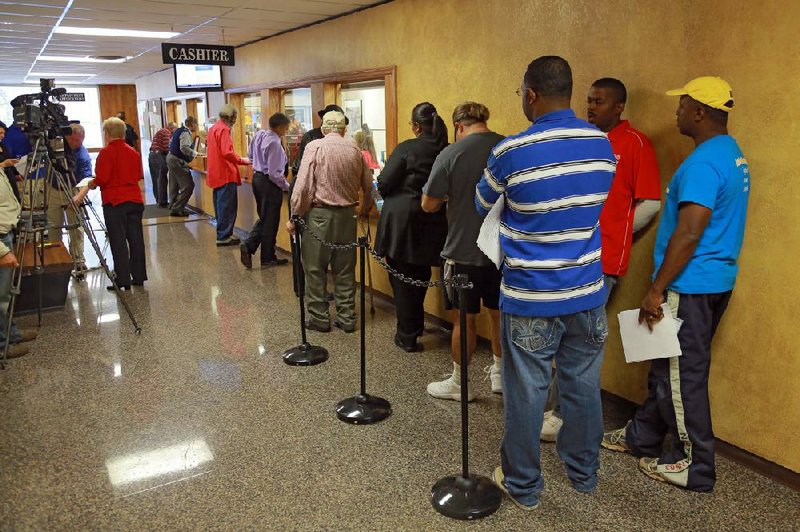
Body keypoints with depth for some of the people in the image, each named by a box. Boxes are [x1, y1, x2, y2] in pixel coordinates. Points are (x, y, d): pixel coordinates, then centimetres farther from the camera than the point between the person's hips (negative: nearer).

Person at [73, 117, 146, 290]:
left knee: (118, 242, -1)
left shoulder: (106, 153, -9)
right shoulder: (134, 152, 9)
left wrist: (88, 186, 6)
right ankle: (139, 277, 13)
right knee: (136, 239, 8)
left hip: (114, 202, -5)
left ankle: (123, 280, 0)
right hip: (135, 199, 6)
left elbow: (101, 180, -12)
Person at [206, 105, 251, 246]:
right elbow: (227, 153, -23)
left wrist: (237, 160, 19)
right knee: (227, 206, -4)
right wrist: (242, 161, -11)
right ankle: (224, 236, -1)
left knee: (221, 205, 15)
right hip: (225, 174, -10)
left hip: (216, 174, 10)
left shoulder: (213, 128, 16)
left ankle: (222, 234, 21)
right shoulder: (224, 129, -14)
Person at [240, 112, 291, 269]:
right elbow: (274, 173, -23)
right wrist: (287, 186, -13)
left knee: (264, 218, 20)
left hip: (257, 178, 9)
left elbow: (250, 154, 20)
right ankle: (267, 258, 14)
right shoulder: (274, 143, -22)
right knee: (270, 221, 4)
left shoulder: (259, 135, 4)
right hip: (269, 182, -9)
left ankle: (248, 246, 7)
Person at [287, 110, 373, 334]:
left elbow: (303, 186, -13)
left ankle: (319, 318, 13)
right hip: (347, 214, 4)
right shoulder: (354, 149, 4)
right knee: (345, 269, 12)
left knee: (315, 268, 7)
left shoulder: (314, 147, -7)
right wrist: (365, 209, 27)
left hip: (320, 214, -4)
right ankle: (346, 317, 17)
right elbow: (367, 185, 10)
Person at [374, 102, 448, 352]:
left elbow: (384, 183, -13)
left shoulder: (407, 148, -14)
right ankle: (415, 327, 34)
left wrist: (391, 196, 8)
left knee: (402, 278, 6)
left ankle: (408, 336, 11)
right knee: (420, 277, 19)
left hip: (401, 221, -5)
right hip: (431, 224, 5)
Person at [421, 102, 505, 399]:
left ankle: (459, 383, 24)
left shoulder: (450, 154, -14)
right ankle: (500, 374, 34)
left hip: (464, 251, -4)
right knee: (499, 313, 19)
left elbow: (428, 205, -9)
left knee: (464, 318, 9)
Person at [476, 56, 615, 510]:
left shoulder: (510, 152, -14)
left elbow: (482, 204, 5)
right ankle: (585, 473, 37)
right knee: (584, 387, 18)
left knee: (526, 393, 9)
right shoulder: (603, 145, 0)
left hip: (531, 300, -4)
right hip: (588, 294, 5)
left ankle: (523, 486, 26)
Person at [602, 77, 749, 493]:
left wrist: (657, 290, -19)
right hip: (716, 279, 10)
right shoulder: (733, 154, 13)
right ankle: (644, 435, 32)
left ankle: (695, 466, 15)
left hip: (690, 286, -10)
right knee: (667, 366, 18)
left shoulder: (703, 163, -19)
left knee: (681, 374, 2)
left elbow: (689, 234, -24)